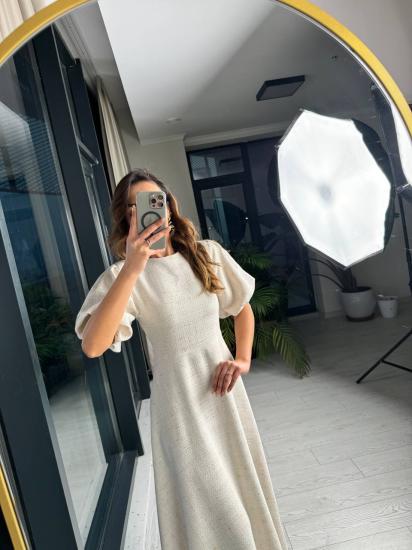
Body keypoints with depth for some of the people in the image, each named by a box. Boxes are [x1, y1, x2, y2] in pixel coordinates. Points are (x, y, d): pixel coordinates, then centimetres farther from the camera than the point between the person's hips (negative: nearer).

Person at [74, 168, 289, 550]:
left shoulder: (208, 253, -2)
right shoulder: (123, 275, -13)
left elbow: (243, 306, 12)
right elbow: (92, 346, -29)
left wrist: (243, 360, -1)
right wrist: (132, 269, -35)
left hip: (223, 387, 4)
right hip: (179, 397, -4)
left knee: (245, 486, 21)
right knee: (210, 507, 6)